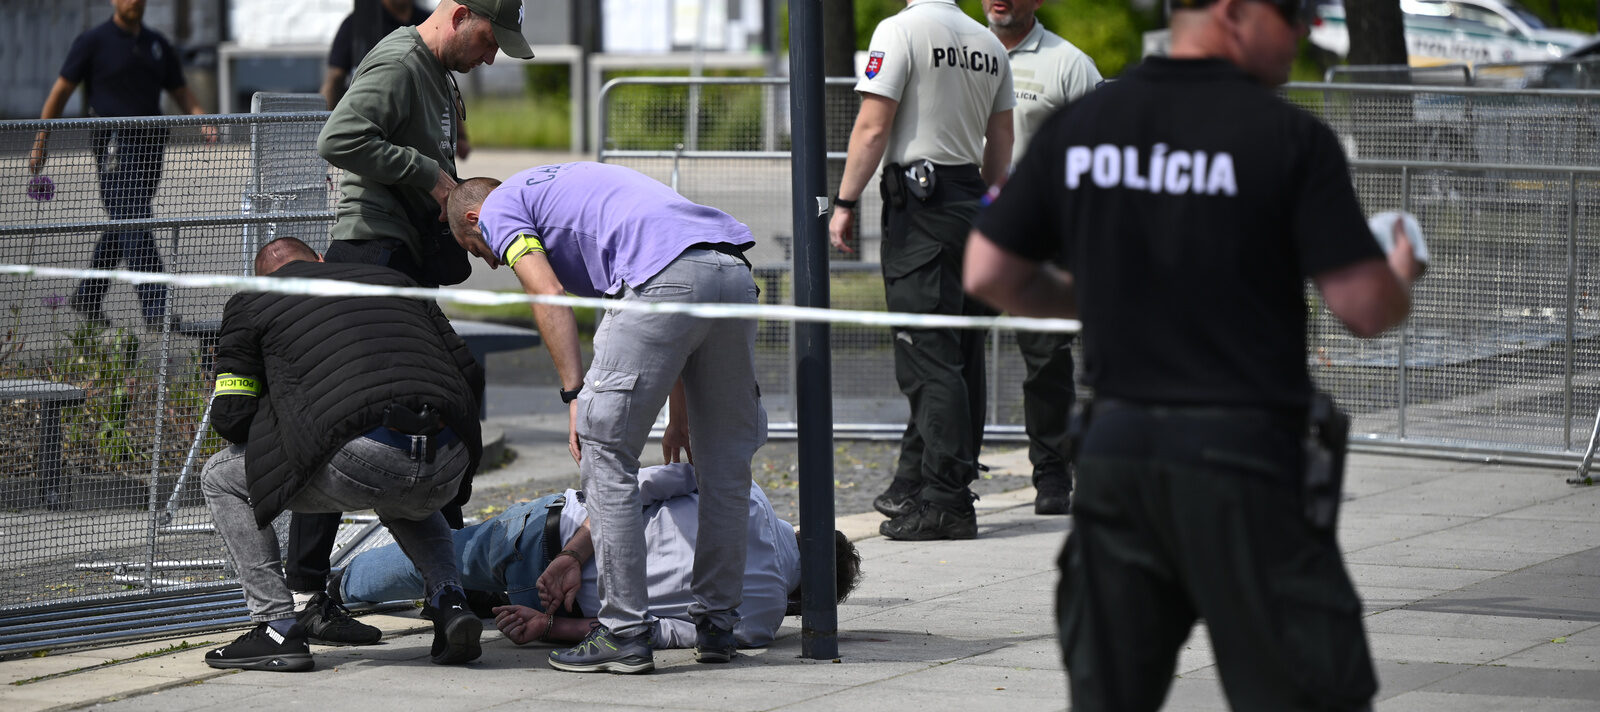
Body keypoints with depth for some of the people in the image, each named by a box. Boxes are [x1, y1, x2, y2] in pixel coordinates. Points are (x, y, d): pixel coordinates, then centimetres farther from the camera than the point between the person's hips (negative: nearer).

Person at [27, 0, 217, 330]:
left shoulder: (158, 45, 15)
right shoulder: (93, 42, 0)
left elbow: (181, 92, 19)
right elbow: (61, 91, 3)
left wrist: (203, 121, -1)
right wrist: (41, 142, 2)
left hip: (151, 142, 6)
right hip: (114, 144, -6)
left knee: (122, 227, 12)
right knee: (136, 224, -15)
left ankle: (87, 298, 27)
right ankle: (155, 311, -20)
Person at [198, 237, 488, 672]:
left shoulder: (251, 305, 19)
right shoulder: (391, 279, 31)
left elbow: (230, 416, 15)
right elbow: (467, 371, 24)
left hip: (360, 463, -5)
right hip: (448, 466, 5)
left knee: (221, 479, 19)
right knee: (401, 502, 43)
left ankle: (277, 628, 10)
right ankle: (449, 601, 15)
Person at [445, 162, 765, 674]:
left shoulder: (499, 207, 18)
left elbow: (550, 296, -2)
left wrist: (576, 396, -6)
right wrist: (680, 413, 35)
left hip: (665, 280, -8)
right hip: (734, 272, 8)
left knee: (606, 454, 2)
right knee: (725, 463, 17)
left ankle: (625, 632, 1)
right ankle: (717, 624, 24)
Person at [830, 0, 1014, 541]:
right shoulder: (989, 43, 10)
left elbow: (872, 129, -15)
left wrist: (844, 202, -9)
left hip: (919, 203, -7)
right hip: (969, 201, 7)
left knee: (929, 358, -7)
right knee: (962, 355, 11)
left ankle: (945, 501, -8)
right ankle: (915, 486, 20)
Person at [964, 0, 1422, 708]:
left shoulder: (1077, 126, 5)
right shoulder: (1291, 137, -9)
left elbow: (989, 275, 9)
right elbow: (1366, 308, -11)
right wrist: (1401, 278, 12)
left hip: (1114, 444, 5)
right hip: (1244, 460, -5)